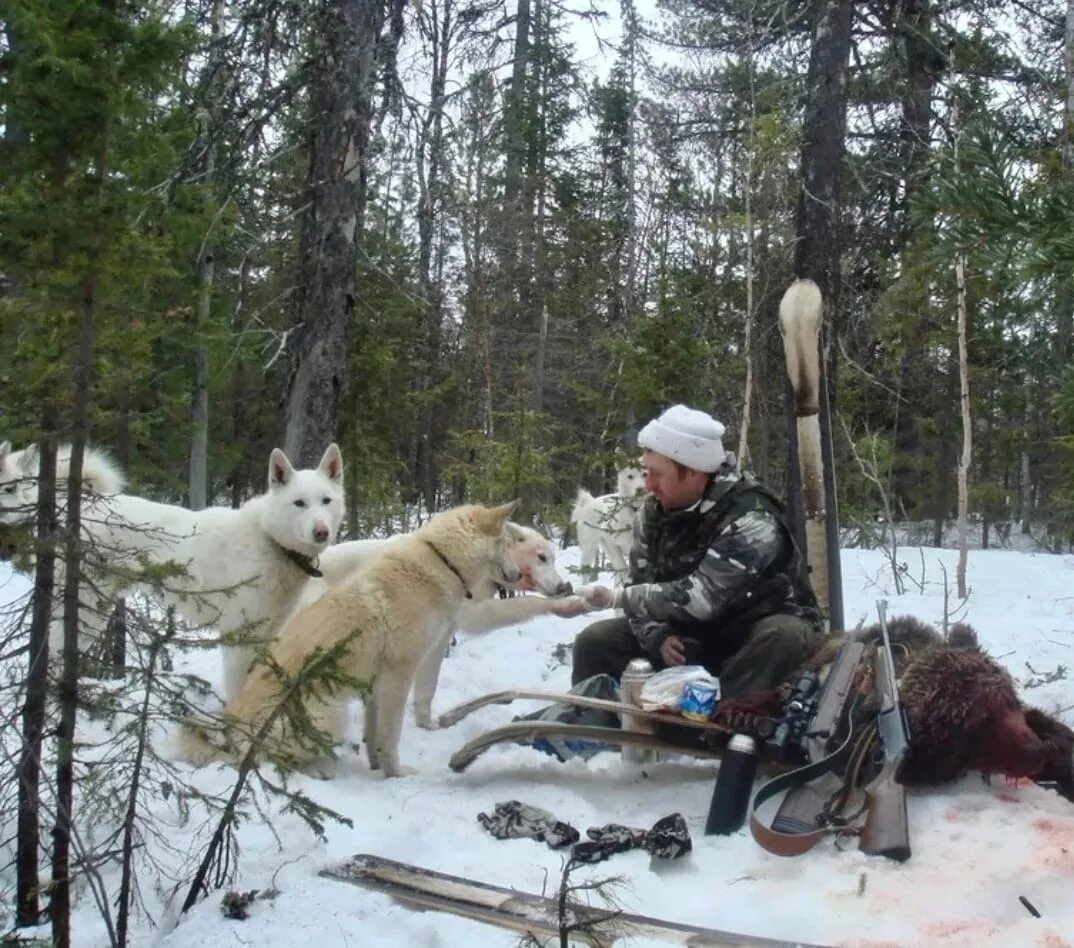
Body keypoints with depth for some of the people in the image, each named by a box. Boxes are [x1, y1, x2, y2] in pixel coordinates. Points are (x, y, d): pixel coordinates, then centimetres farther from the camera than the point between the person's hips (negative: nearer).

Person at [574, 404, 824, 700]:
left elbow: (700, 598, -34)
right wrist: (656, 636, -22)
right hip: (693, 634, 5)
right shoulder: (654, 513, -5)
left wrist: (617, 598, -26)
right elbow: (641, 588, -1)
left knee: (785, 636, -39)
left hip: (758, 634, -5)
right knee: (595, 641, -9)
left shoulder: (750, 520, -27)